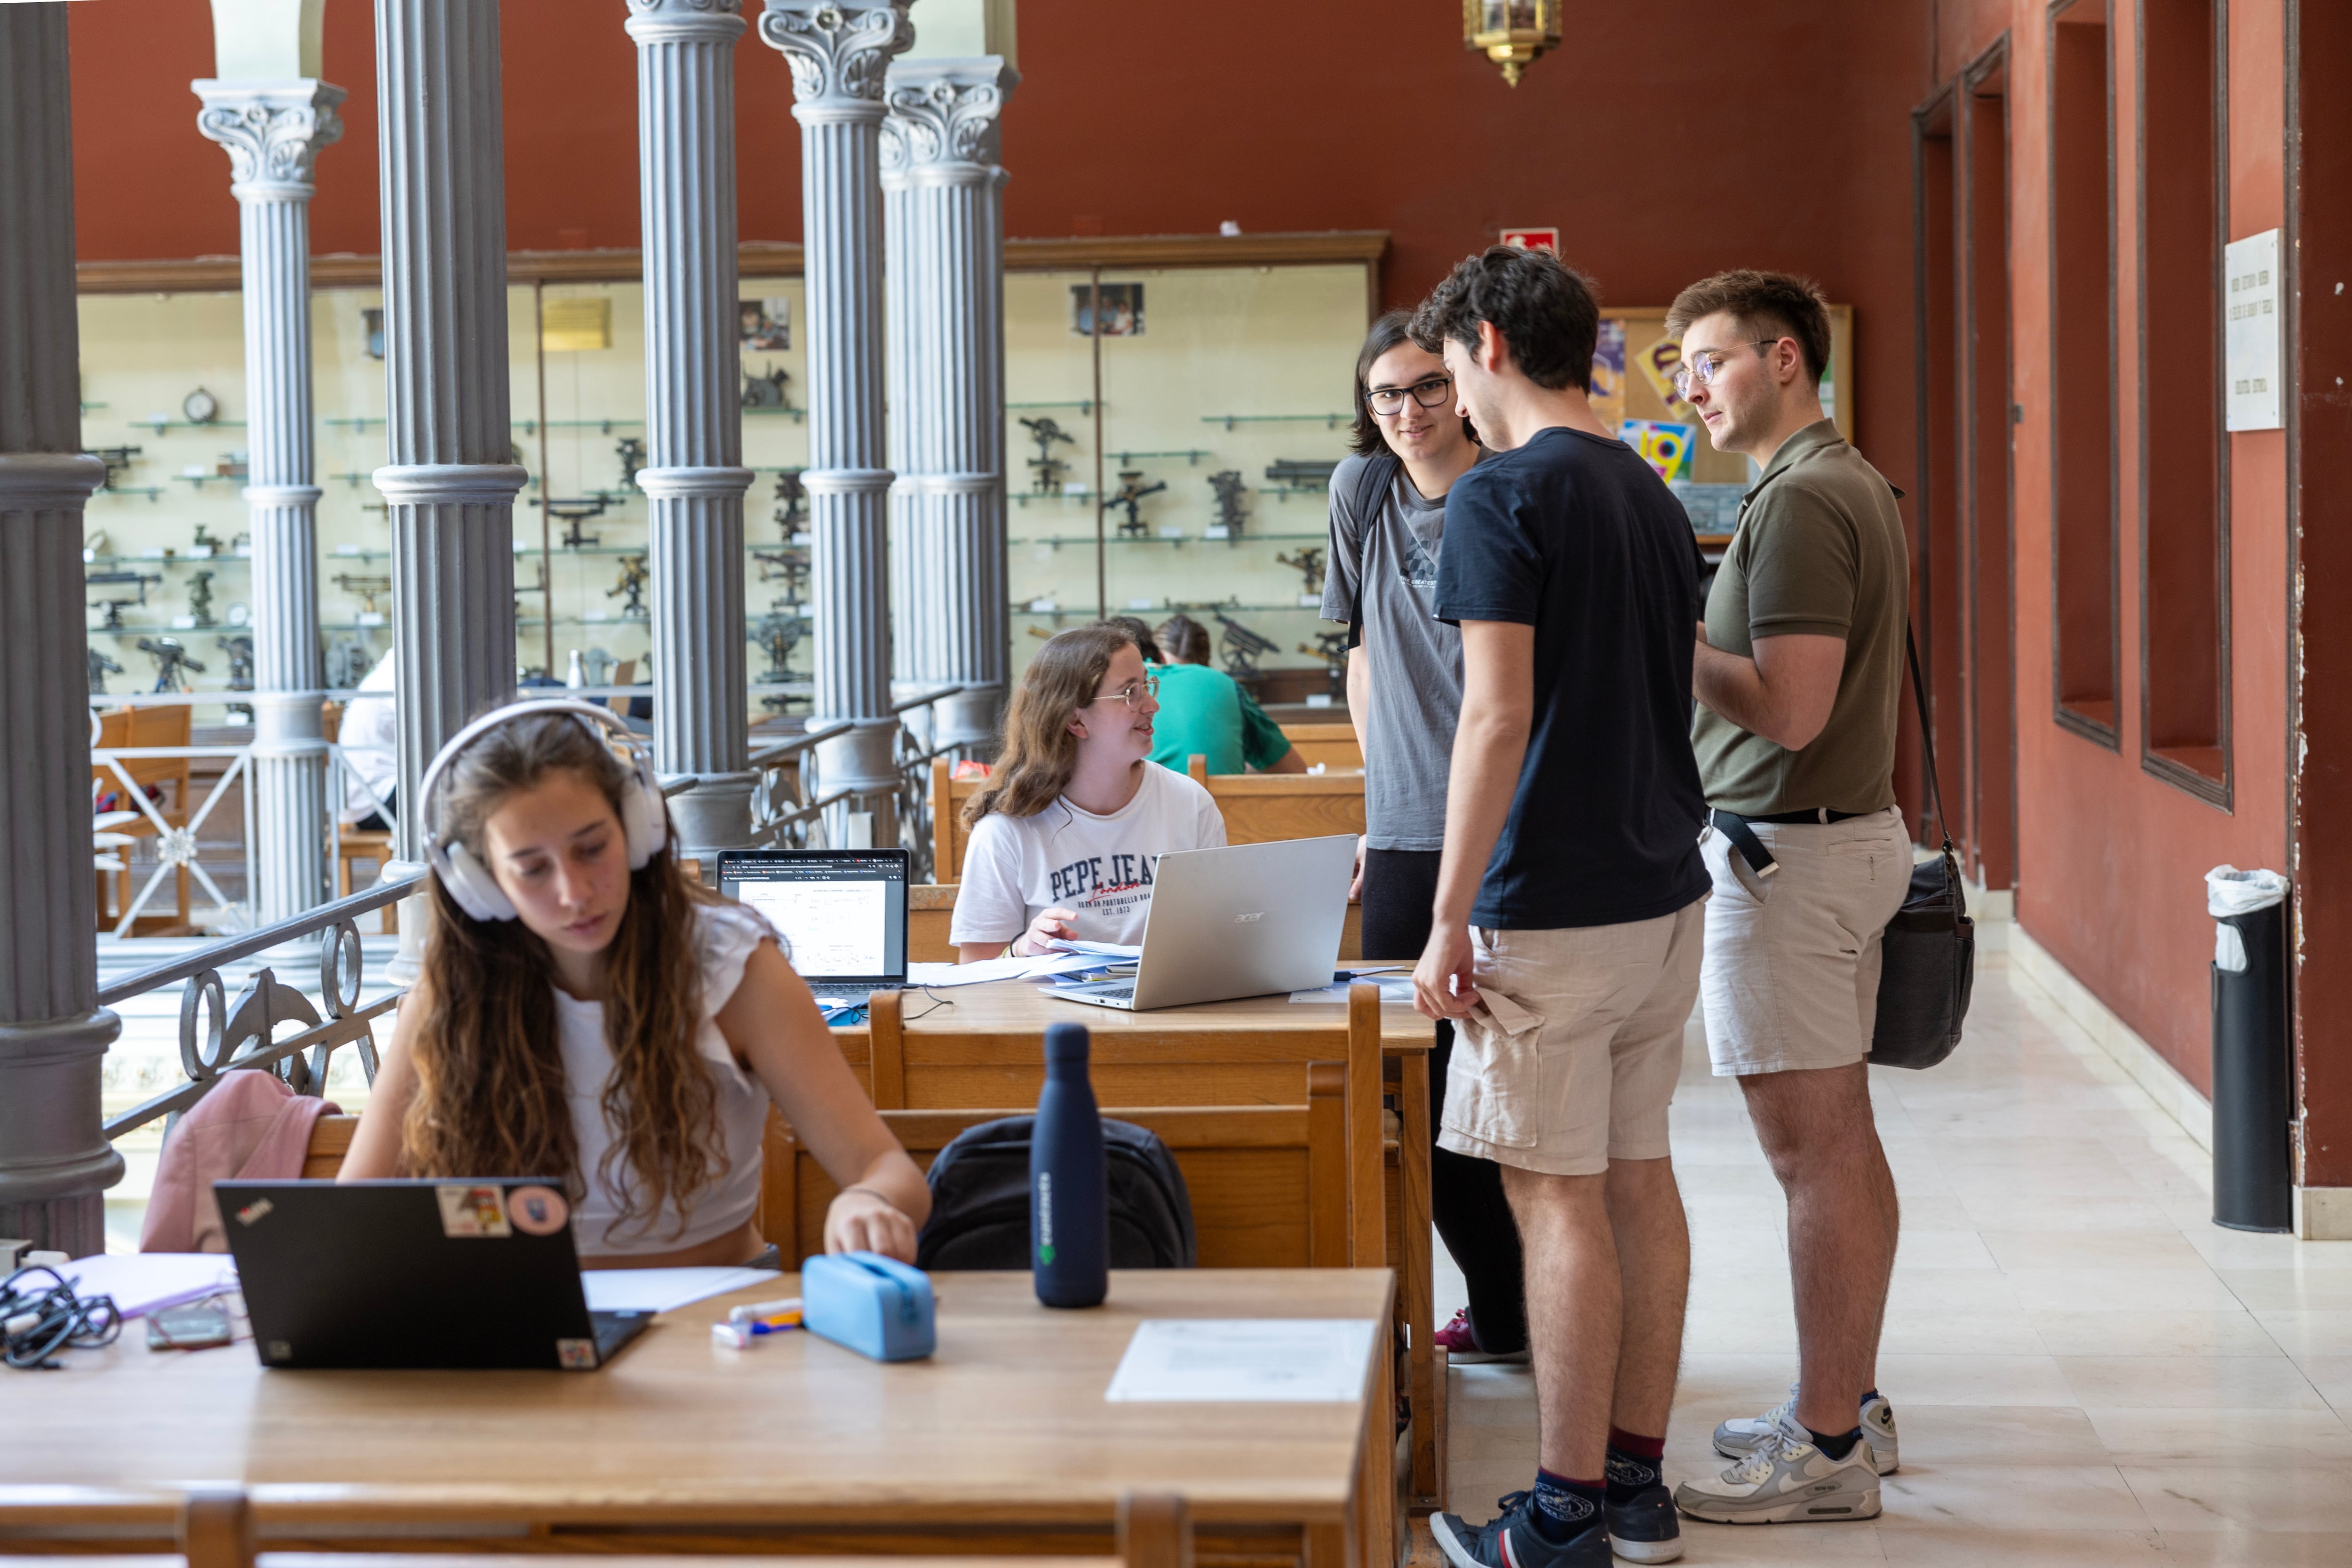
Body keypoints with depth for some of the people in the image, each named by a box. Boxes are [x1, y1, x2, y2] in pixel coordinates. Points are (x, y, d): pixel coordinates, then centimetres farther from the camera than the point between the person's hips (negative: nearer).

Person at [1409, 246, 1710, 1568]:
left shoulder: (1504, 495, -13)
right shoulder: (1654, 497, 13)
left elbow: (1499, 719, -19)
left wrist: (1449, 923, -15)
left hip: (1553, 908, -8)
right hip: (1665, 892, 8)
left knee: (1558, 1200, -2)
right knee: (1640, 1179, 13)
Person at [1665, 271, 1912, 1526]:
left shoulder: (1799, 502, -18)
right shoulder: (1854, 487, 15)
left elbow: (1790, 709, -24)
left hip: (1788, 853, -11)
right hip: (1856, 830, 11)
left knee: (1813, 1152, -6)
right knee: (1843, 1140, 15)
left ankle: (1827, 1449, -1)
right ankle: (1847, 1403, 24)